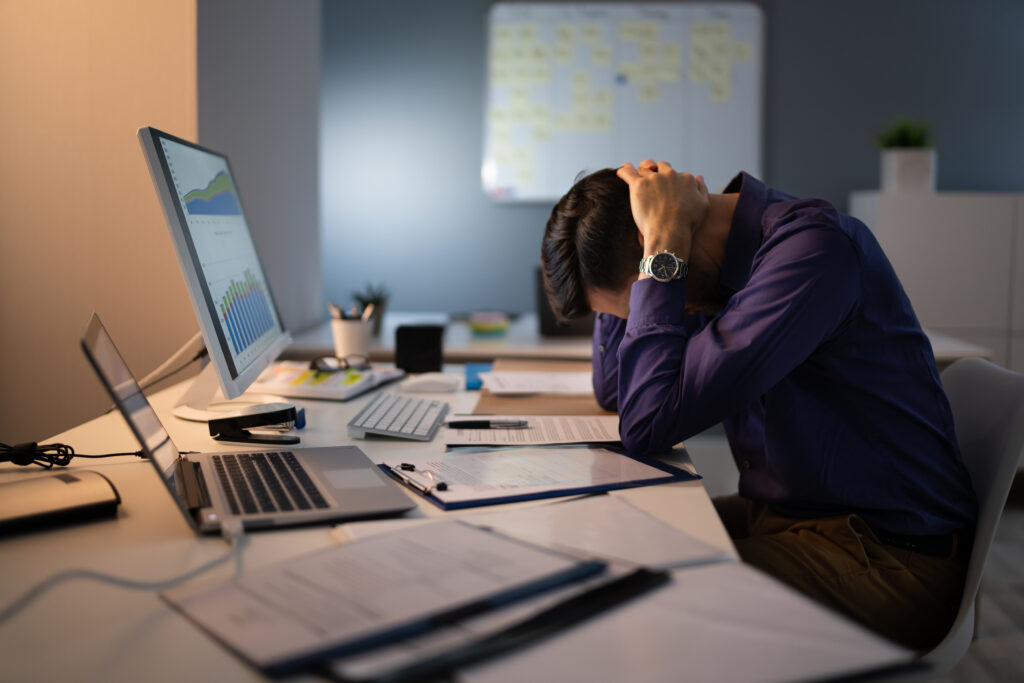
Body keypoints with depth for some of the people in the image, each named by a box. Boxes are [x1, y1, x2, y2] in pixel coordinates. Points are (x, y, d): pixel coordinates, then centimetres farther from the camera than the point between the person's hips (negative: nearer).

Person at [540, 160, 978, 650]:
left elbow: (648, 422, -28)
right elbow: (613, 392, 11)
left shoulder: (814, 246, -23)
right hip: (778, 514, 9)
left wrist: (662, 250, -22)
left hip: (886, 557, -8)